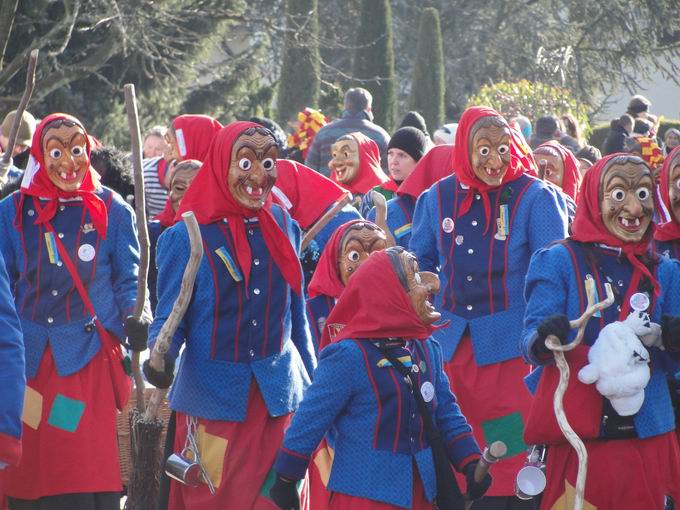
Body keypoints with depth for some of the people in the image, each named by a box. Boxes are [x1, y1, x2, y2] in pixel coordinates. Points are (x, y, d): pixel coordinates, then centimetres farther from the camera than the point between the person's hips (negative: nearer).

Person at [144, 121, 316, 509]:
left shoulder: (285, 228, 6)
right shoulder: (187, 237, -6)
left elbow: (297, 313, 13)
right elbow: (169, 317, -5)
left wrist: (315, 388, 14)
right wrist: (161, 357, -26)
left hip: (279, 395, 3)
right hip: (213, 395, -3)